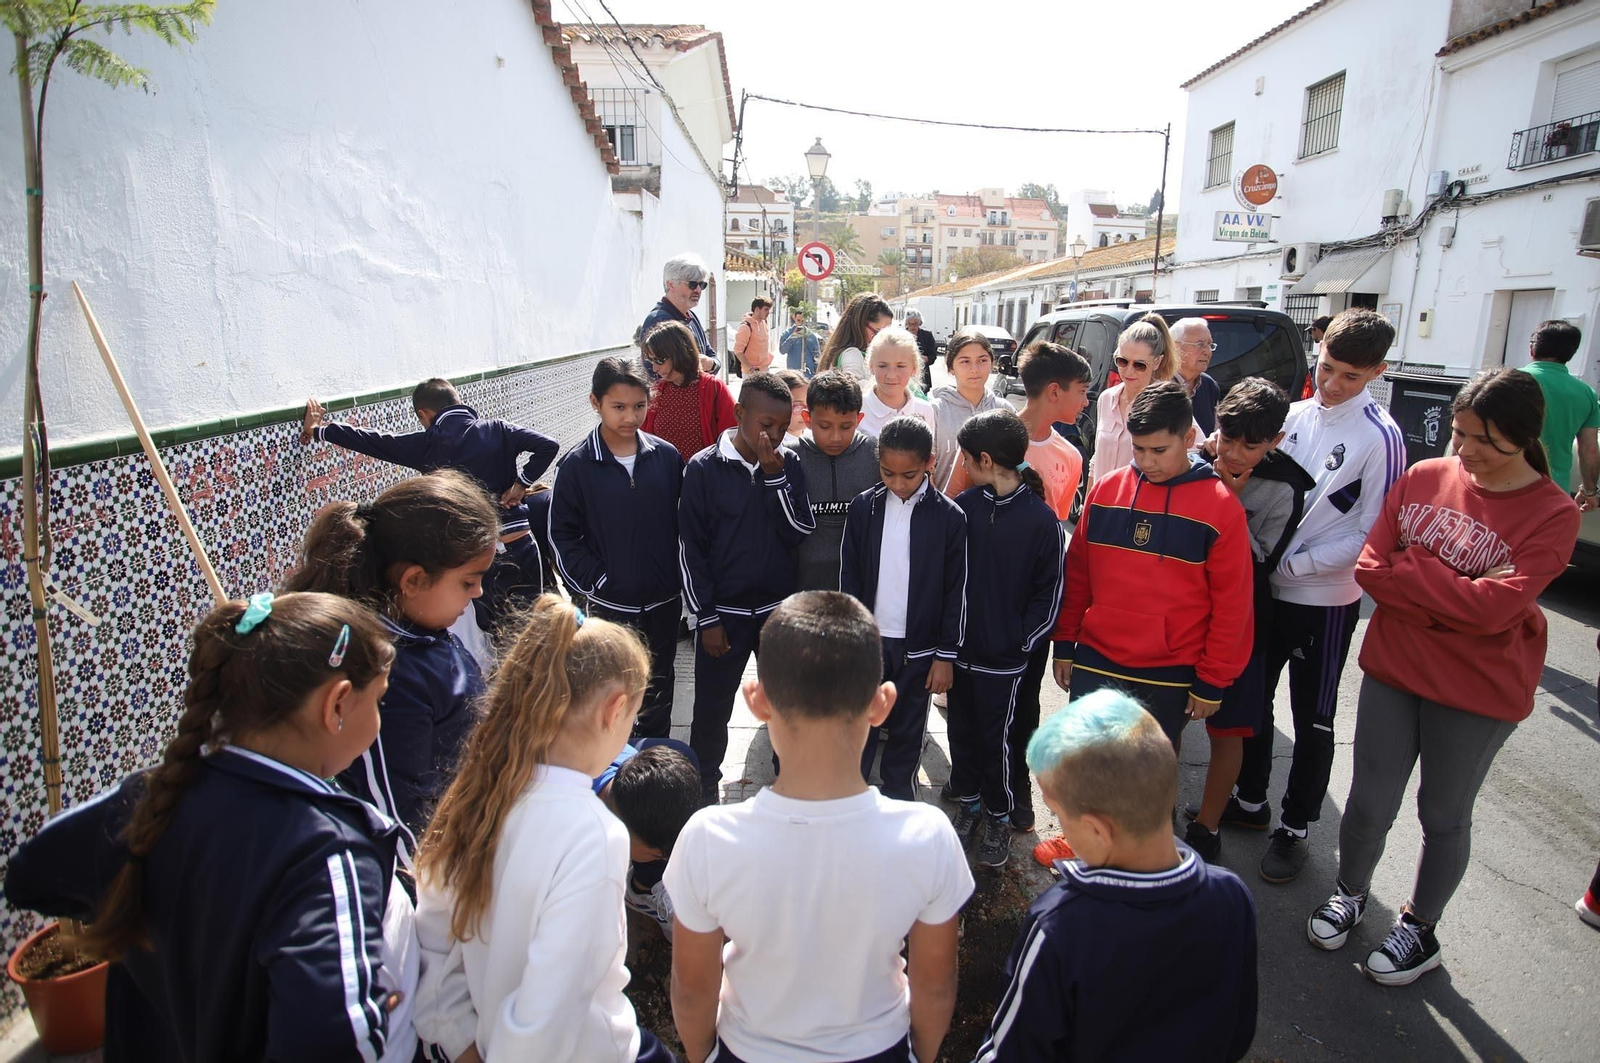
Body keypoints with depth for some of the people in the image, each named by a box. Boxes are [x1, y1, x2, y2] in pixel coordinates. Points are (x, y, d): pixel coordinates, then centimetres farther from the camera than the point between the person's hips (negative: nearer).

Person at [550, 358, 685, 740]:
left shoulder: (666, 456, -4)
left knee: (659, 688, 18)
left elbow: (683, 522, 3)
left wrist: (680, 576, -3)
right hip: (609, 606, -2)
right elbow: (562, 535, -4)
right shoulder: (577, 464, -8)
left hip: (663, 600, 2)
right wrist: (595, 582, -10)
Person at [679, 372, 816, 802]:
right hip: (723, 611, -2)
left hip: (779, 607, 2)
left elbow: (799, 533, -10)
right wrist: (706, 617, -7)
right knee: (712, 709, 10)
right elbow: (690, 548, -6)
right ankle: (704, 789, 32)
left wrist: (775, 475, -19)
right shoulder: (704, 468, -8)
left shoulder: (789, 464, -1)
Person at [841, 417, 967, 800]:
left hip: (919, 646, -1)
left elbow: (956, 591, -5)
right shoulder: (864, 507, -4)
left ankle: (897, 802, 32)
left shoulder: (950, 517, -9)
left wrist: (946, 654, -4)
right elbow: (849, 578, 2)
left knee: (907, 731, 13)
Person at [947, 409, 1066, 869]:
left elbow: (1050, 591, -6)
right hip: (959, 646, 4)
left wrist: (1022, 641, -7)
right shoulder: (964, 506, -3)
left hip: (1004, 656, -4)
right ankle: (967, 800, 38)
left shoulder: (1041, 519, -12)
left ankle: (998, 817, 29)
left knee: (997, 738, 8)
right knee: (962, 730, 16)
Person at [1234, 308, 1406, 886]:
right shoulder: (1294, 415, 2)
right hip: (1266, 589, 6)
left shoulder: (1380, 436, -14)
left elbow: (1370, 537, -15)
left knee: (1312, 719, 9)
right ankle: (1250, 800, 35)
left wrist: (1292, 563, -17)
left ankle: (1296, 826, 25)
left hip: (1325, 599, -6)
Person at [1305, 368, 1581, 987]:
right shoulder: (1424, 478, -4)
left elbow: (1496, 607, -24)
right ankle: (1350, 896, 39)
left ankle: (1421, 927, 38)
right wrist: (1458, 595, -16)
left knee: (1444, 817, 16)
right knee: (1369, 803, 12)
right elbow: (1370, 569, -8)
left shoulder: (1552, 514, -13)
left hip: (1479, 692, -2)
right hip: (1392, 670, 3)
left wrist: (1410, 566, -18)